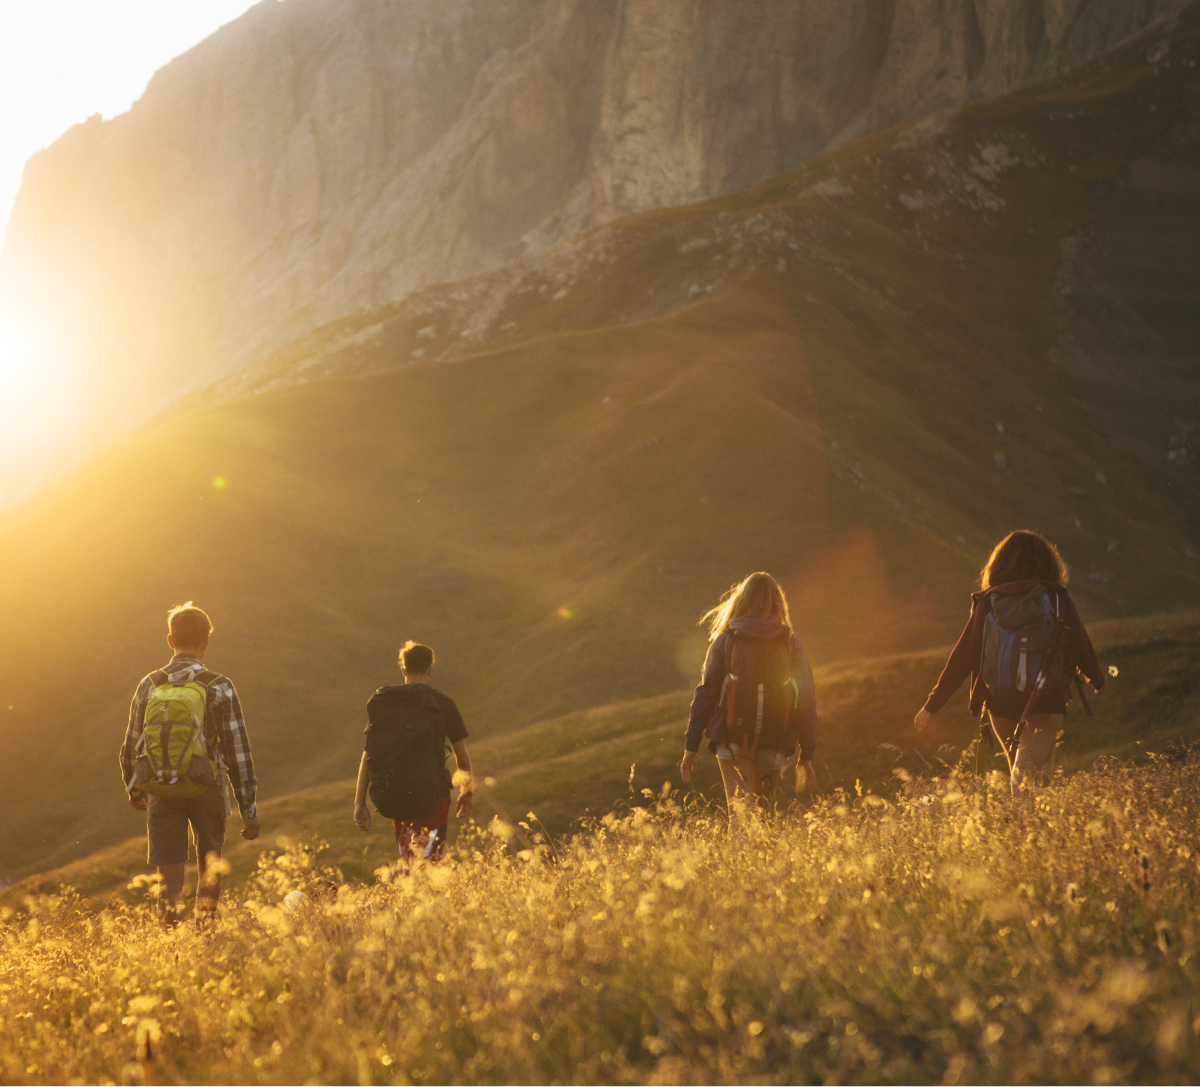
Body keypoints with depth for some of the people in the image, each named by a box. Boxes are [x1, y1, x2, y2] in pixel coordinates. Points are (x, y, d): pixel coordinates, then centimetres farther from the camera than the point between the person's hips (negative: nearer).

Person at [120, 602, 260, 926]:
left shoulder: (149, 686, 0)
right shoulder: (218, 688, -9)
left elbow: (131, 747, 9)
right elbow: (237, 750, -9)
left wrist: (134, 790, 27)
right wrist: (249, 809, -4)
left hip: (161, 793, 1)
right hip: (205, 790, -1)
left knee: (169, 880, 4)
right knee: (210, 868, 22)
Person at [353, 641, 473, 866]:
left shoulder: (379, 701, 8)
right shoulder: (442, 704, 2)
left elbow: (367, 755, 7)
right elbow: (462, 756, 8)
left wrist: (359, 803, 12)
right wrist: (466, 795, 23)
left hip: (385, 802, 5)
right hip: (423, 796, -5)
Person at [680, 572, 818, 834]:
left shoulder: (725, 640, 0)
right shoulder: (791, 644, 4)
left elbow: (706, 693, -1)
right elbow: (806, 701, 3)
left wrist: (691, 746, 4)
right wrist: (806, 755, 8)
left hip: (732, 740, -2)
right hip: (774, 744, 2)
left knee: (739, 813, -5)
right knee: (763, 812, 20)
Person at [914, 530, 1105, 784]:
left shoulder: (987, 603, -1)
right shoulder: (1056, 598, -4)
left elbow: (962, 657, -1)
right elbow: (1080, 644, 5)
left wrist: (932, 705, 5)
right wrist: (1096, 678, 26)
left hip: (1001, 702, 3)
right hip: (1045, 703, -3)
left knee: (1018, 767, 25)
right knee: (1026, 772, -9)